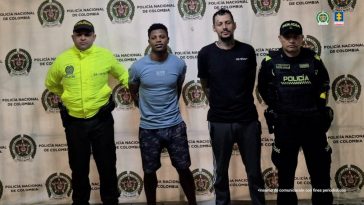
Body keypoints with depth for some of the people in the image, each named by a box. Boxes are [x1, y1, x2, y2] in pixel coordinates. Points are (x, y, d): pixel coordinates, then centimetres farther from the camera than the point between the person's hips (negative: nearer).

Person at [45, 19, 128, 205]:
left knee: (107, 165, 9)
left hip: (101, 120, -1)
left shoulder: (105, 56, -5)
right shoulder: (62, 59, -4)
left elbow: (123, 76, 14)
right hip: (74, 122, 1)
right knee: (78, 167, 13)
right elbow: (51, 84, 16)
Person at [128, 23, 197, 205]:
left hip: (175, 126, 1)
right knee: (149, 171, 10)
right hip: (148, 128, 0)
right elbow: (133, 90, 11)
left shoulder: (179, 64, -5)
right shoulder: (138, 67, -9)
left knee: (183, 168, 7)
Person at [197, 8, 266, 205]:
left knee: (254, 170, 9)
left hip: (248, 119, 1)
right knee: (221, 170, 12)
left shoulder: (247, 51, -1)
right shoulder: (206, 53, -5)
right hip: (219, 121, -1)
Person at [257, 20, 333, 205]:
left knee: (320, 170, 8)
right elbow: (263, 88, 12)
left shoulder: (313, 59, 1)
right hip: (284, 124, -1)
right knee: (285, 172, 9)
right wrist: (275, 107, 7)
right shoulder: (270, 61, -3)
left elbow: (324, 83, 17)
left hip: (313, 122, 1)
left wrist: (320, 104, 8)